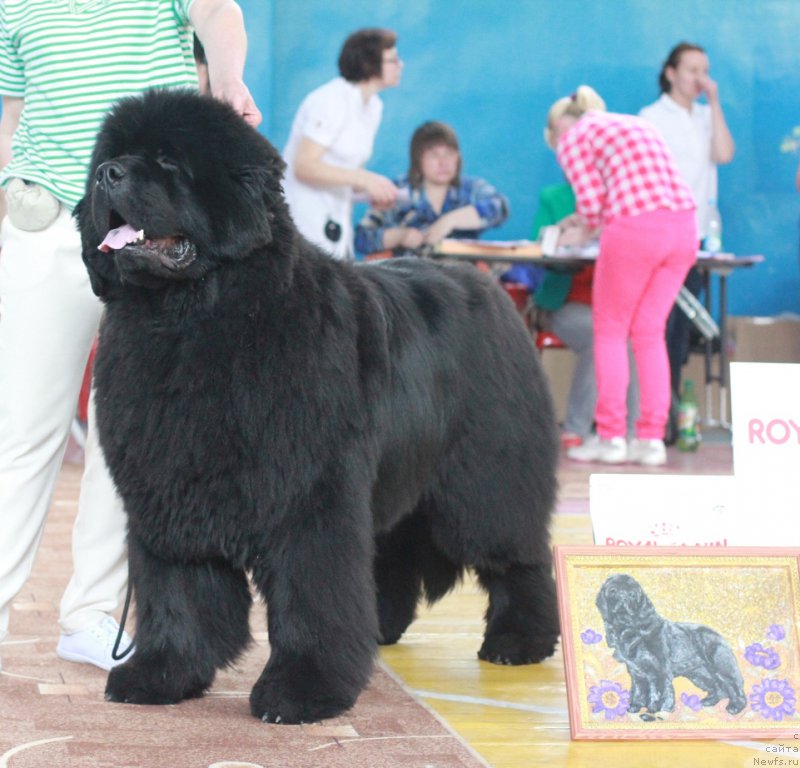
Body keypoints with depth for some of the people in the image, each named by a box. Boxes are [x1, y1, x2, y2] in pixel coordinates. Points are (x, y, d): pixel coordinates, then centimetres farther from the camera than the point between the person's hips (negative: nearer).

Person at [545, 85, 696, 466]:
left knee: (610, 331, 7)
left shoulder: (574, 137, 8)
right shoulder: (637, 125, 29)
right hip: (684, 224, 6)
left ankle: (610, 436, 6)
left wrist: (586, 230, 17)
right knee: (649, 332, 13)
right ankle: (651, 438, 10)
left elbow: (591, 202, -3)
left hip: (635, 230, -6)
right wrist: (591, 222, 30)